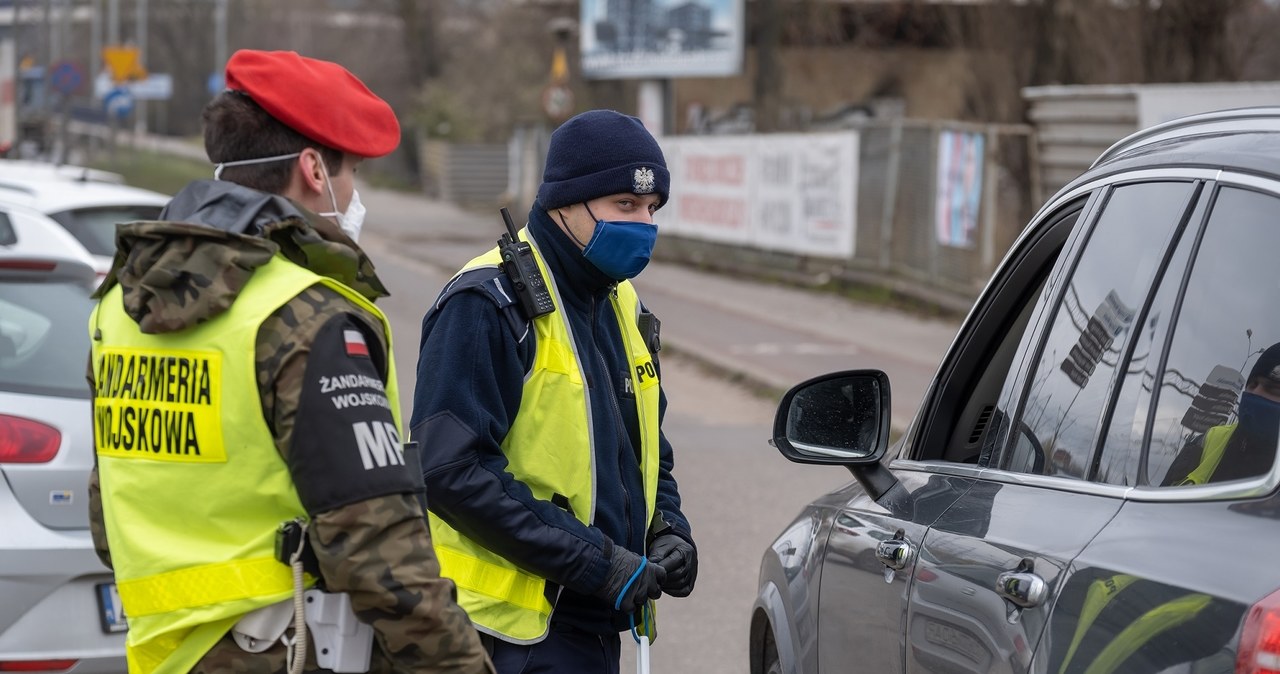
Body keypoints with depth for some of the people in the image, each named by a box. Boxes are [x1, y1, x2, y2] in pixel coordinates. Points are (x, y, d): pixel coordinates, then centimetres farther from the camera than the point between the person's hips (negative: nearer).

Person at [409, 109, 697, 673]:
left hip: (595, 626, 9)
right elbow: (452, 469, -21)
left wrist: (667, 532, 5)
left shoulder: (620, 306, 16)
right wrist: (594, 560, -21)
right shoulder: (488, 304, -13)